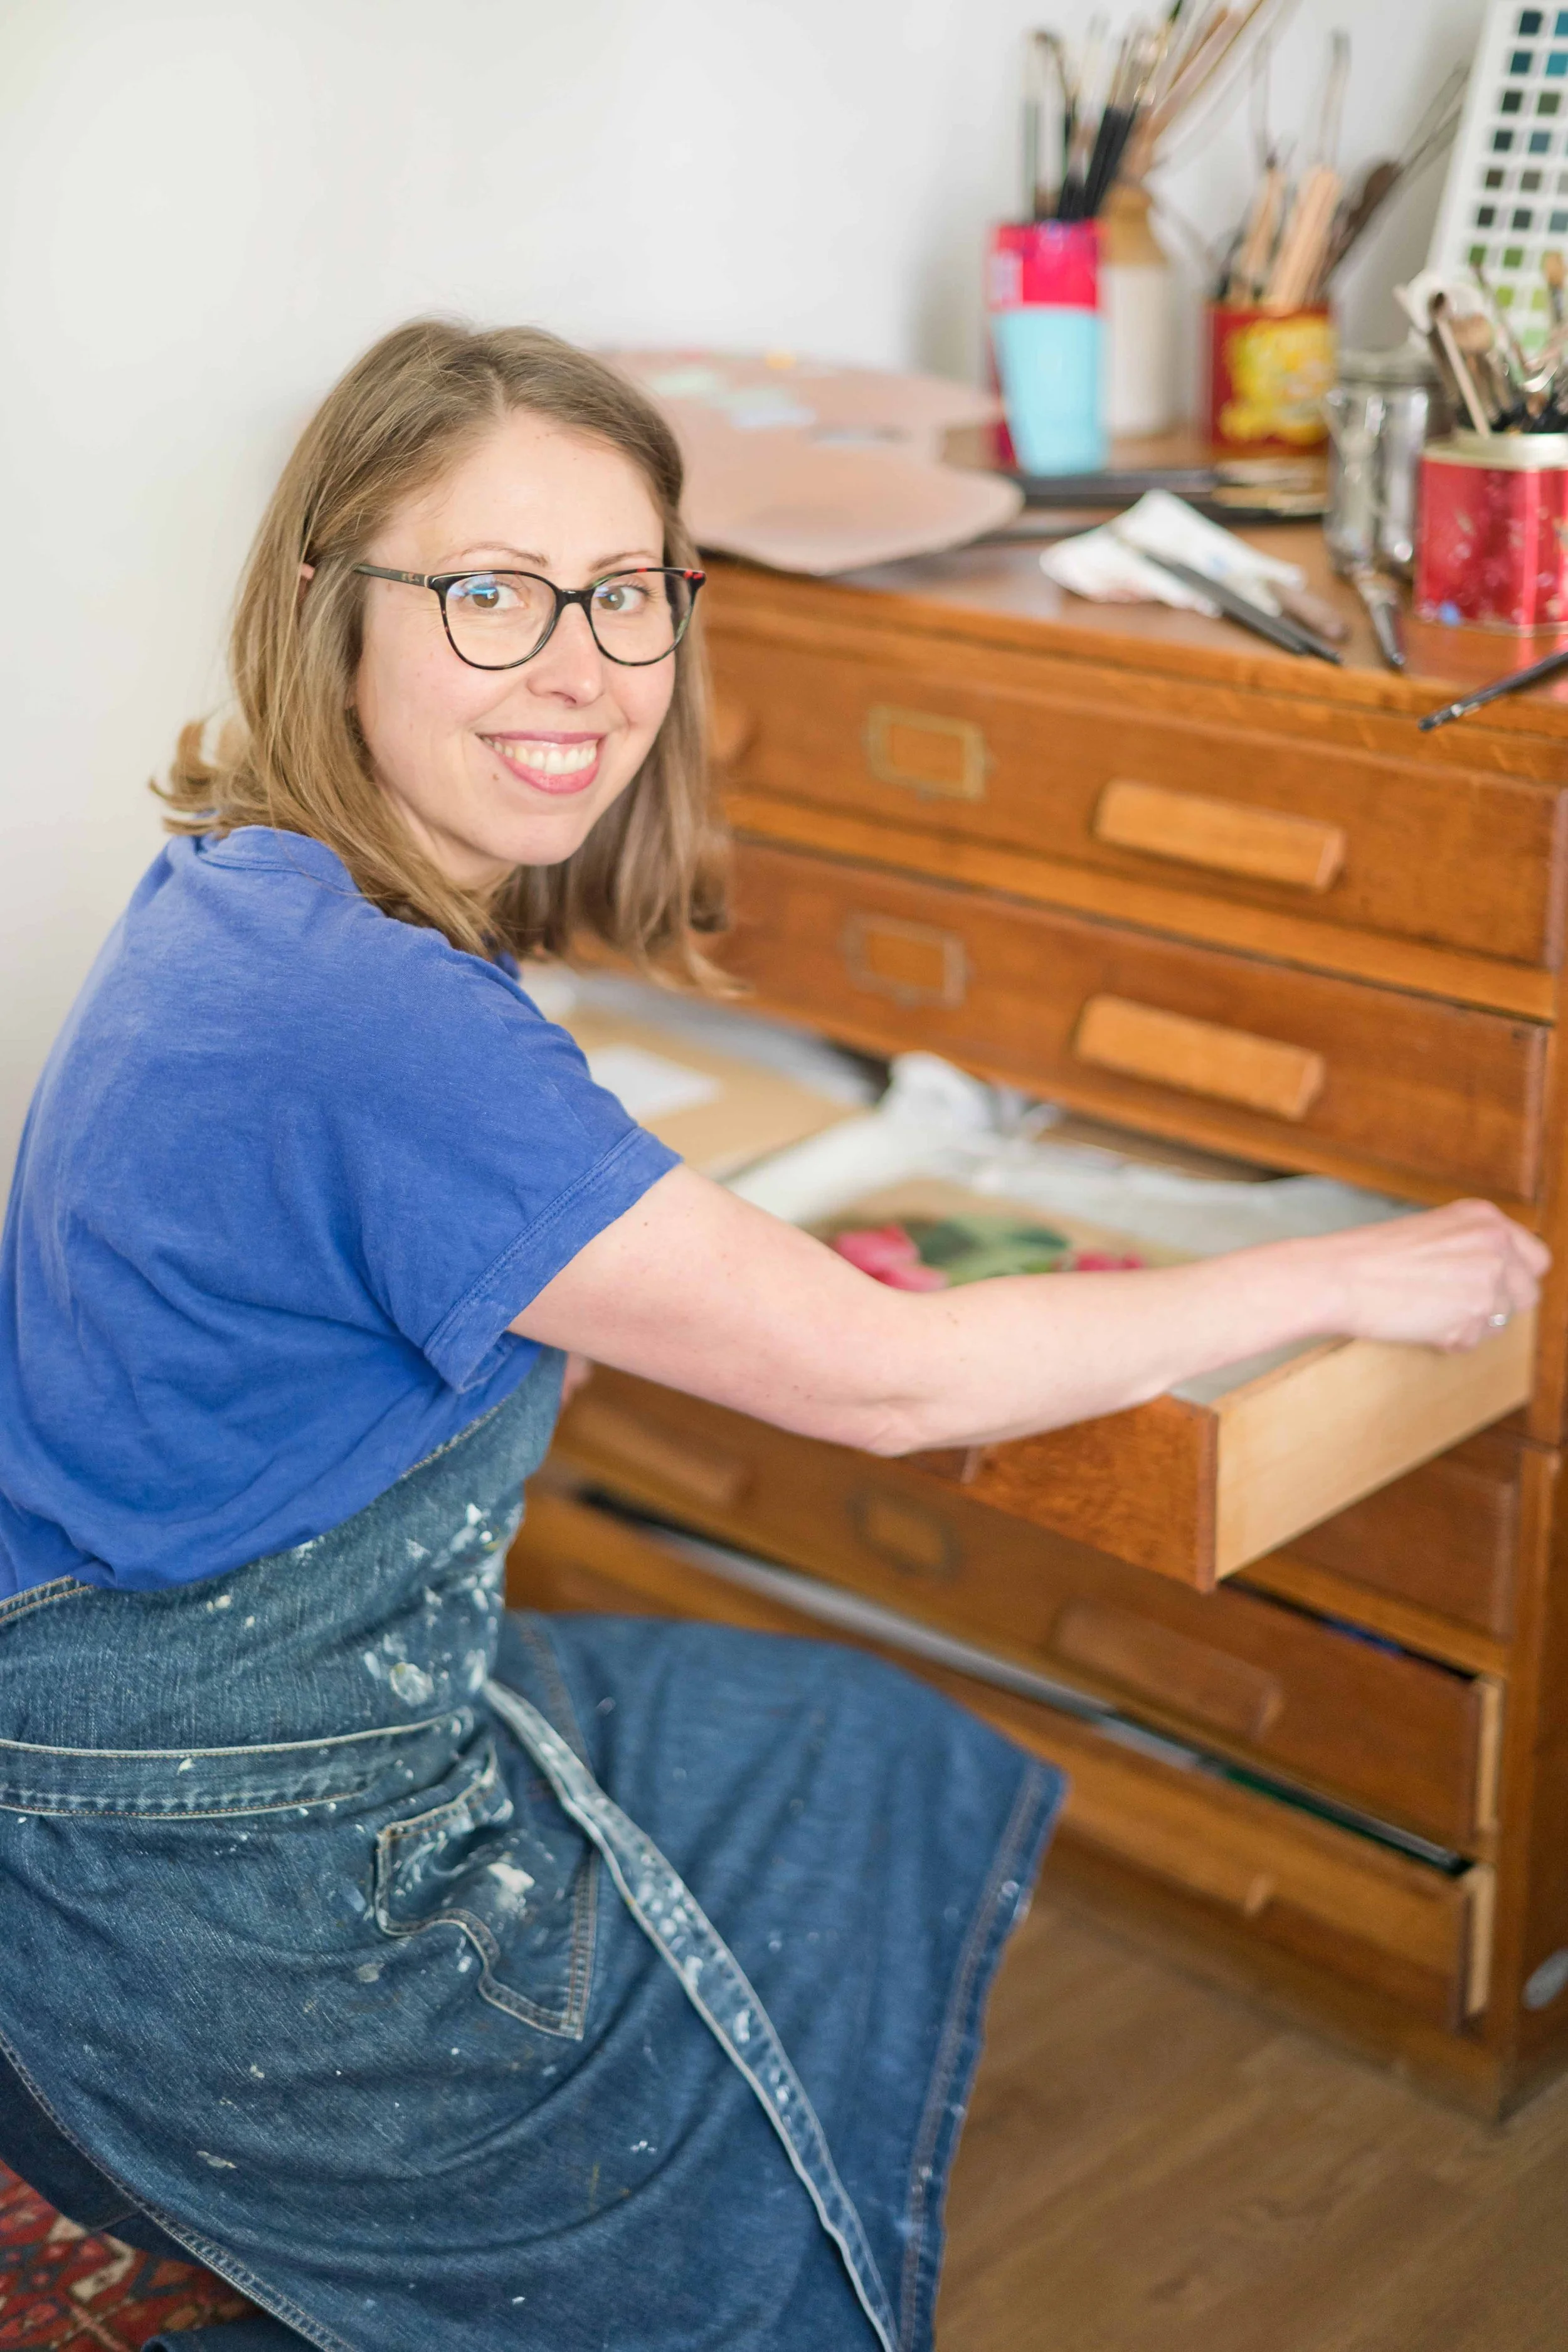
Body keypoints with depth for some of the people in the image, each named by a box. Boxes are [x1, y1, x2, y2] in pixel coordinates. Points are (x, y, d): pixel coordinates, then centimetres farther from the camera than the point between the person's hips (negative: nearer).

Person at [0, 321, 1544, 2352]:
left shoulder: (255, 891, -1)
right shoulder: (369, 1022, -31)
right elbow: (885, 1382, -24)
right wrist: (1341, 1282, -13)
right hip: (226, 1912, -8)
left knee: (864, 1762, 20)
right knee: (888, 1805, 9)